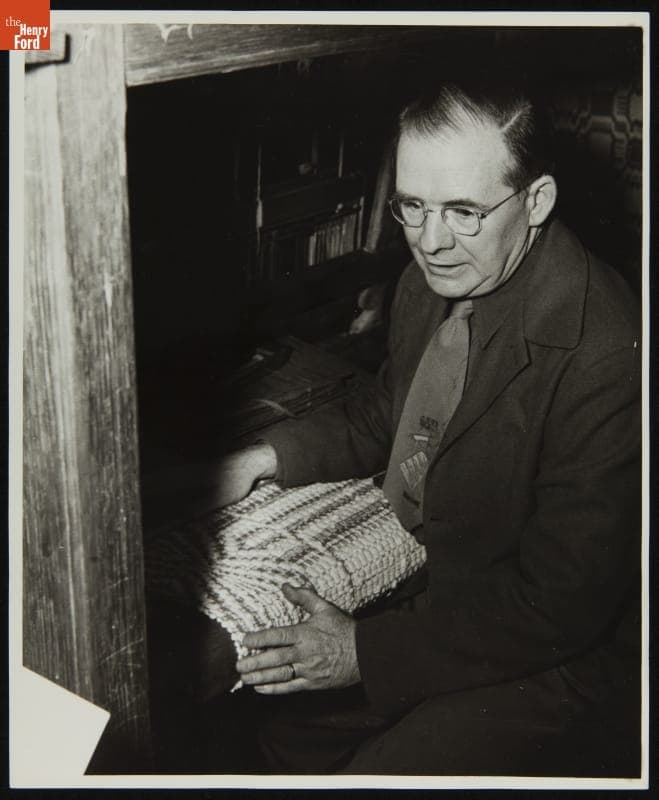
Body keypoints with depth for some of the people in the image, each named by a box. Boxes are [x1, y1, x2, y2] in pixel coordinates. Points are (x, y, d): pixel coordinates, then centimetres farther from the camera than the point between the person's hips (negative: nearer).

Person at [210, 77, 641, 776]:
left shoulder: (610, 358, -30)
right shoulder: (431, 281, -4)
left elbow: (561, 604, -26)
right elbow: (383, 416, 15)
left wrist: (367, 651, -24)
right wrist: (268, 457, -1)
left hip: (563, 661, -7)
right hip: (433, 595, 7)